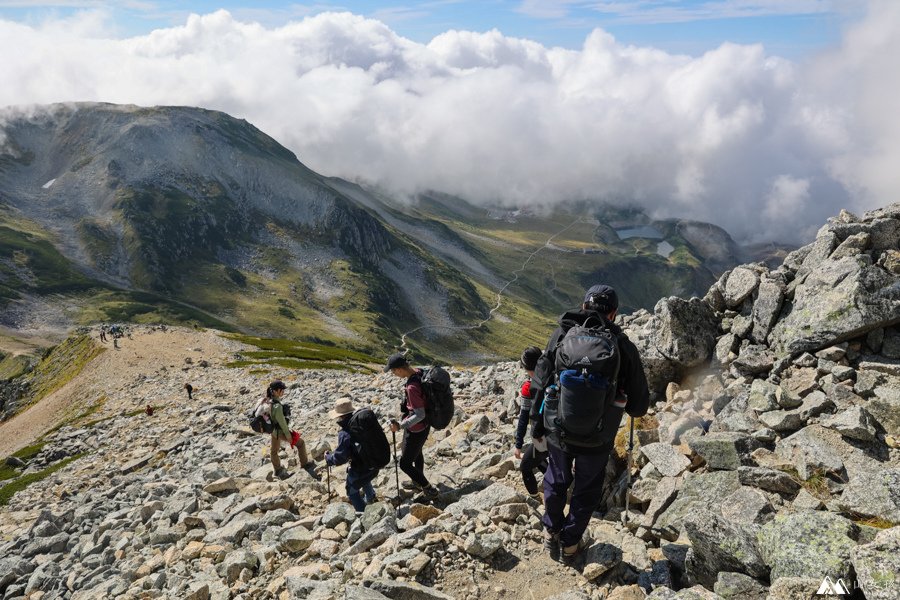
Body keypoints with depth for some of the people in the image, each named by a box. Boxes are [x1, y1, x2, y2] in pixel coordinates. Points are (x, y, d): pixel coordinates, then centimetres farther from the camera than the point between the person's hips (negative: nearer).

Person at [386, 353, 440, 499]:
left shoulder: (412, 387, -35)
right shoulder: (419, 372, -9)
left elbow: (419, 415, -31)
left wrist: (400, 426, -31)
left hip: (416, 429, -9)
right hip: (425, 425, 9)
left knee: (405, 464, 7)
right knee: (416, 452, 33)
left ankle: (429, 490, 19)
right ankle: (420, 480, 56)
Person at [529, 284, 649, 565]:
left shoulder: (562, 335, -8)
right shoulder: (623, 347, -11)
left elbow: (540, 384, -4)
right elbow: (639, 406, -7)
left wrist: (537, 425, 7)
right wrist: (619, 400, 16)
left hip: (557, 431, 2)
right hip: (596, 440, -1)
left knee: (556, 481, 26)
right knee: (587, 491, 21)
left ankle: (551, 534, 42)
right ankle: (569, 546, 33)